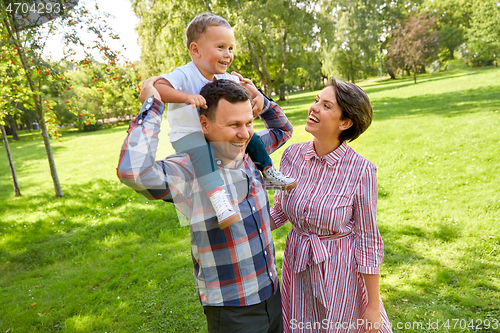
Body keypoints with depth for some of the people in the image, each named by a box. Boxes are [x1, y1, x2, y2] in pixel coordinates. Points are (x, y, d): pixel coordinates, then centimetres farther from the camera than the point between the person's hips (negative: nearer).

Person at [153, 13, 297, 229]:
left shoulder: (224, 78, 1)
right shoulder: (184, 75, -21)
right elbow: (158, 88, -34)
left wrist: (257, 97, -11)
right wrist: (187, 96, -47)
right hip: (187, 135, -7)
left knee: (250, 137, 7)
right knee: (201, 150, -39)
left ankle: (269, 175, 24)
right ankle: (218, 199, -50)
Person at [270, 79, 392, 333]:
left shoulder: (361, 171, -20)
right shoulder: (293, 155, -8)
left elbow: (368, 240, -12)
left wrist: (373, 307, -7)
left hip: (342, 270, -4)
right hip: (298, 267, 4)